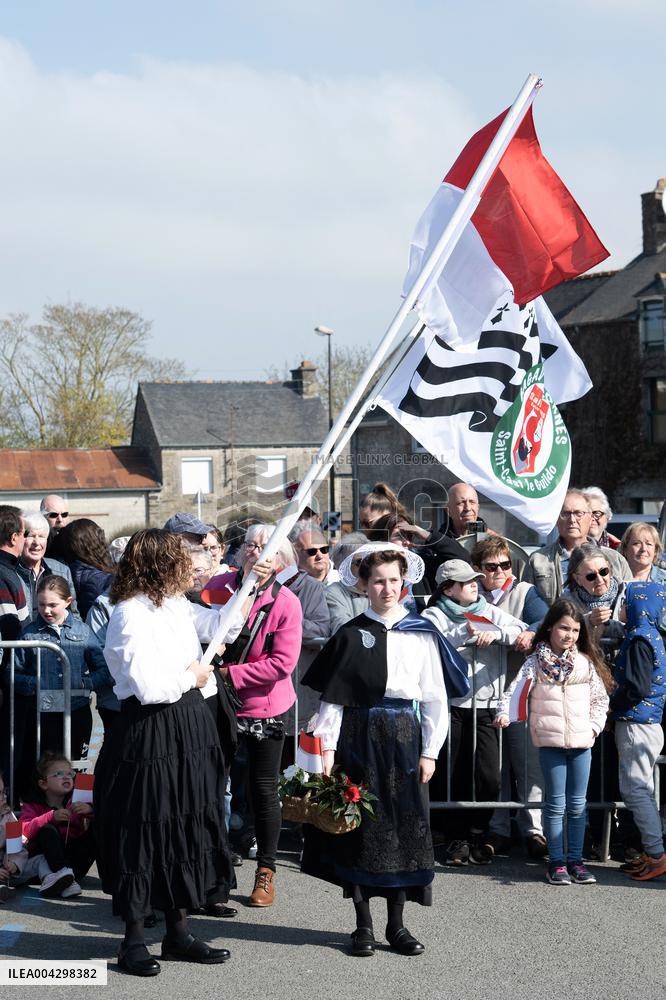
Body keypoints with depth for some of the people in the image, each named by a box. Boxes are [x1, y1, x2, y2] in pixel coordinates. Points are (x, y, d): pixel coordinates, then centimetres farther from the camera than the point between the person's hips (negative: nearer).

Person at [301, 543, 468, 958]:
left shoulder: (423, 634, 4)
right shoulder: (351, 635, 3)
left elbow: (435, 697, 4)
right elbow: (332, 696, 1)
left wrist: (430, 751, -1)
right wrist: (328, 748, -6)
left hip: (405, 739, 1)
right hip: (360, 737, -1)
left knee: (405, 825, 4)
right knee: (360, 825, 2)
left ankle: (397, 924, 15)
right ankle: (364, 924, 13)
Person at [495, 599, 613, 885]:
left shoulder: (586, 661, 7)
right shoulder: (536, 662, 0)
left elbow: (601, 697, 12)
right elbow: (515, 688, -10)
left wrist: (595, 725, 1)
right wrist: (504, 711, -26)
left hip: (581, 740, 3)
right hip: (550, 740, -2)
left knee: (577, 804, 7)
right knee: (556, 804, 2)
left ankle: (575, 859, 16)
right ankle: (556, 861, 9)